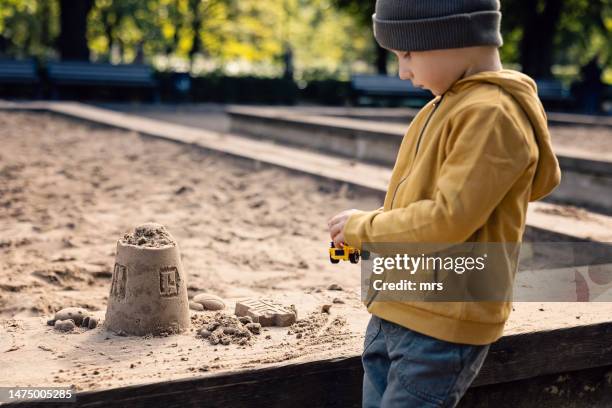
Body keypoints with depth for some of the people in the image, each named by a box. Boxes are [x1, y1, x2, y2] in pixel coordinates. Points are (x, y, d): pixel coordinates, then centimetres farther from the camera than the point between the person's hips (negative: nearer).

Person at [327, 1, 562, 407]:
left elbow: (449, 219, -24)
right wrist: (367, 232, 4)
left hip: (443, 327, -9)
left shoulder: (492, 115, -18)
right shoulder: (448, 105, 10)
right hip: (393, 312, 9)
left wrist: (364, 227, -11)